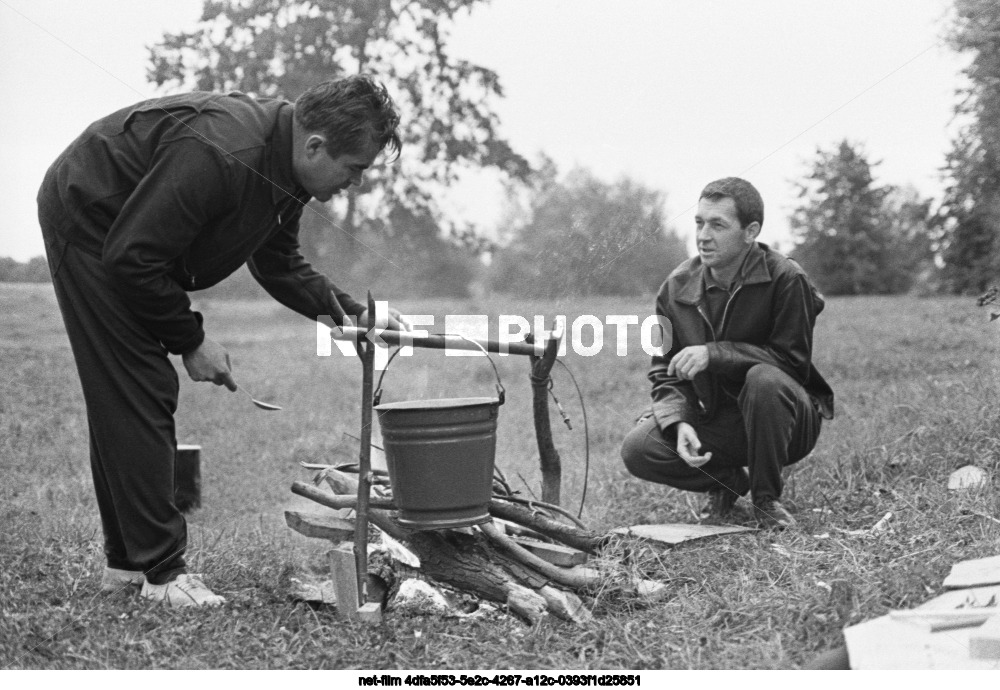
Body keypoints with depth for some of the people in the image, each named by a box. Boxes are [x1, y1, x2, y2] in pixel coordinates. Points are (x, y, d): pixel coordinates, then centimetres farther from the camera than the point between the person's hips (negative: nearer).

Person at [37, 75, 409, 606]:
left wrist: (350, 313, -5)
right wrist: (190, 340, -21)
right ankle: (161, 571, -7)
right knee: (135, 397, -12)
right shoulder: (217, 155, -36)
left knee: (141, 398, 11)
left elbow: (277, 262, 8)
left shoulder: (284, 165, -6)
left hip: (132, 237, 10)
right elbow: (130, 259, -31)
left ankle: (127, 561, 19)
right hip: (86, 220, -10)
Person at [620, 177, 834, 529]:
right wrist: (679, 423, -18)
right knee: (637, 450, -21)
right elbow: (665, 371, 2)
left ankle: (766, 497, -12)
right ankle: (728, 480, 8)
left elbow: (793, 361, -18)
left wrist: (715, 354, -27)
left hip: (784, 421, -3)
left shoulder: (785, 279, -16)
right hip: (712, 418, 3)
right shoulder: (677, 287, -2)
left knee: (764, 379, -37)